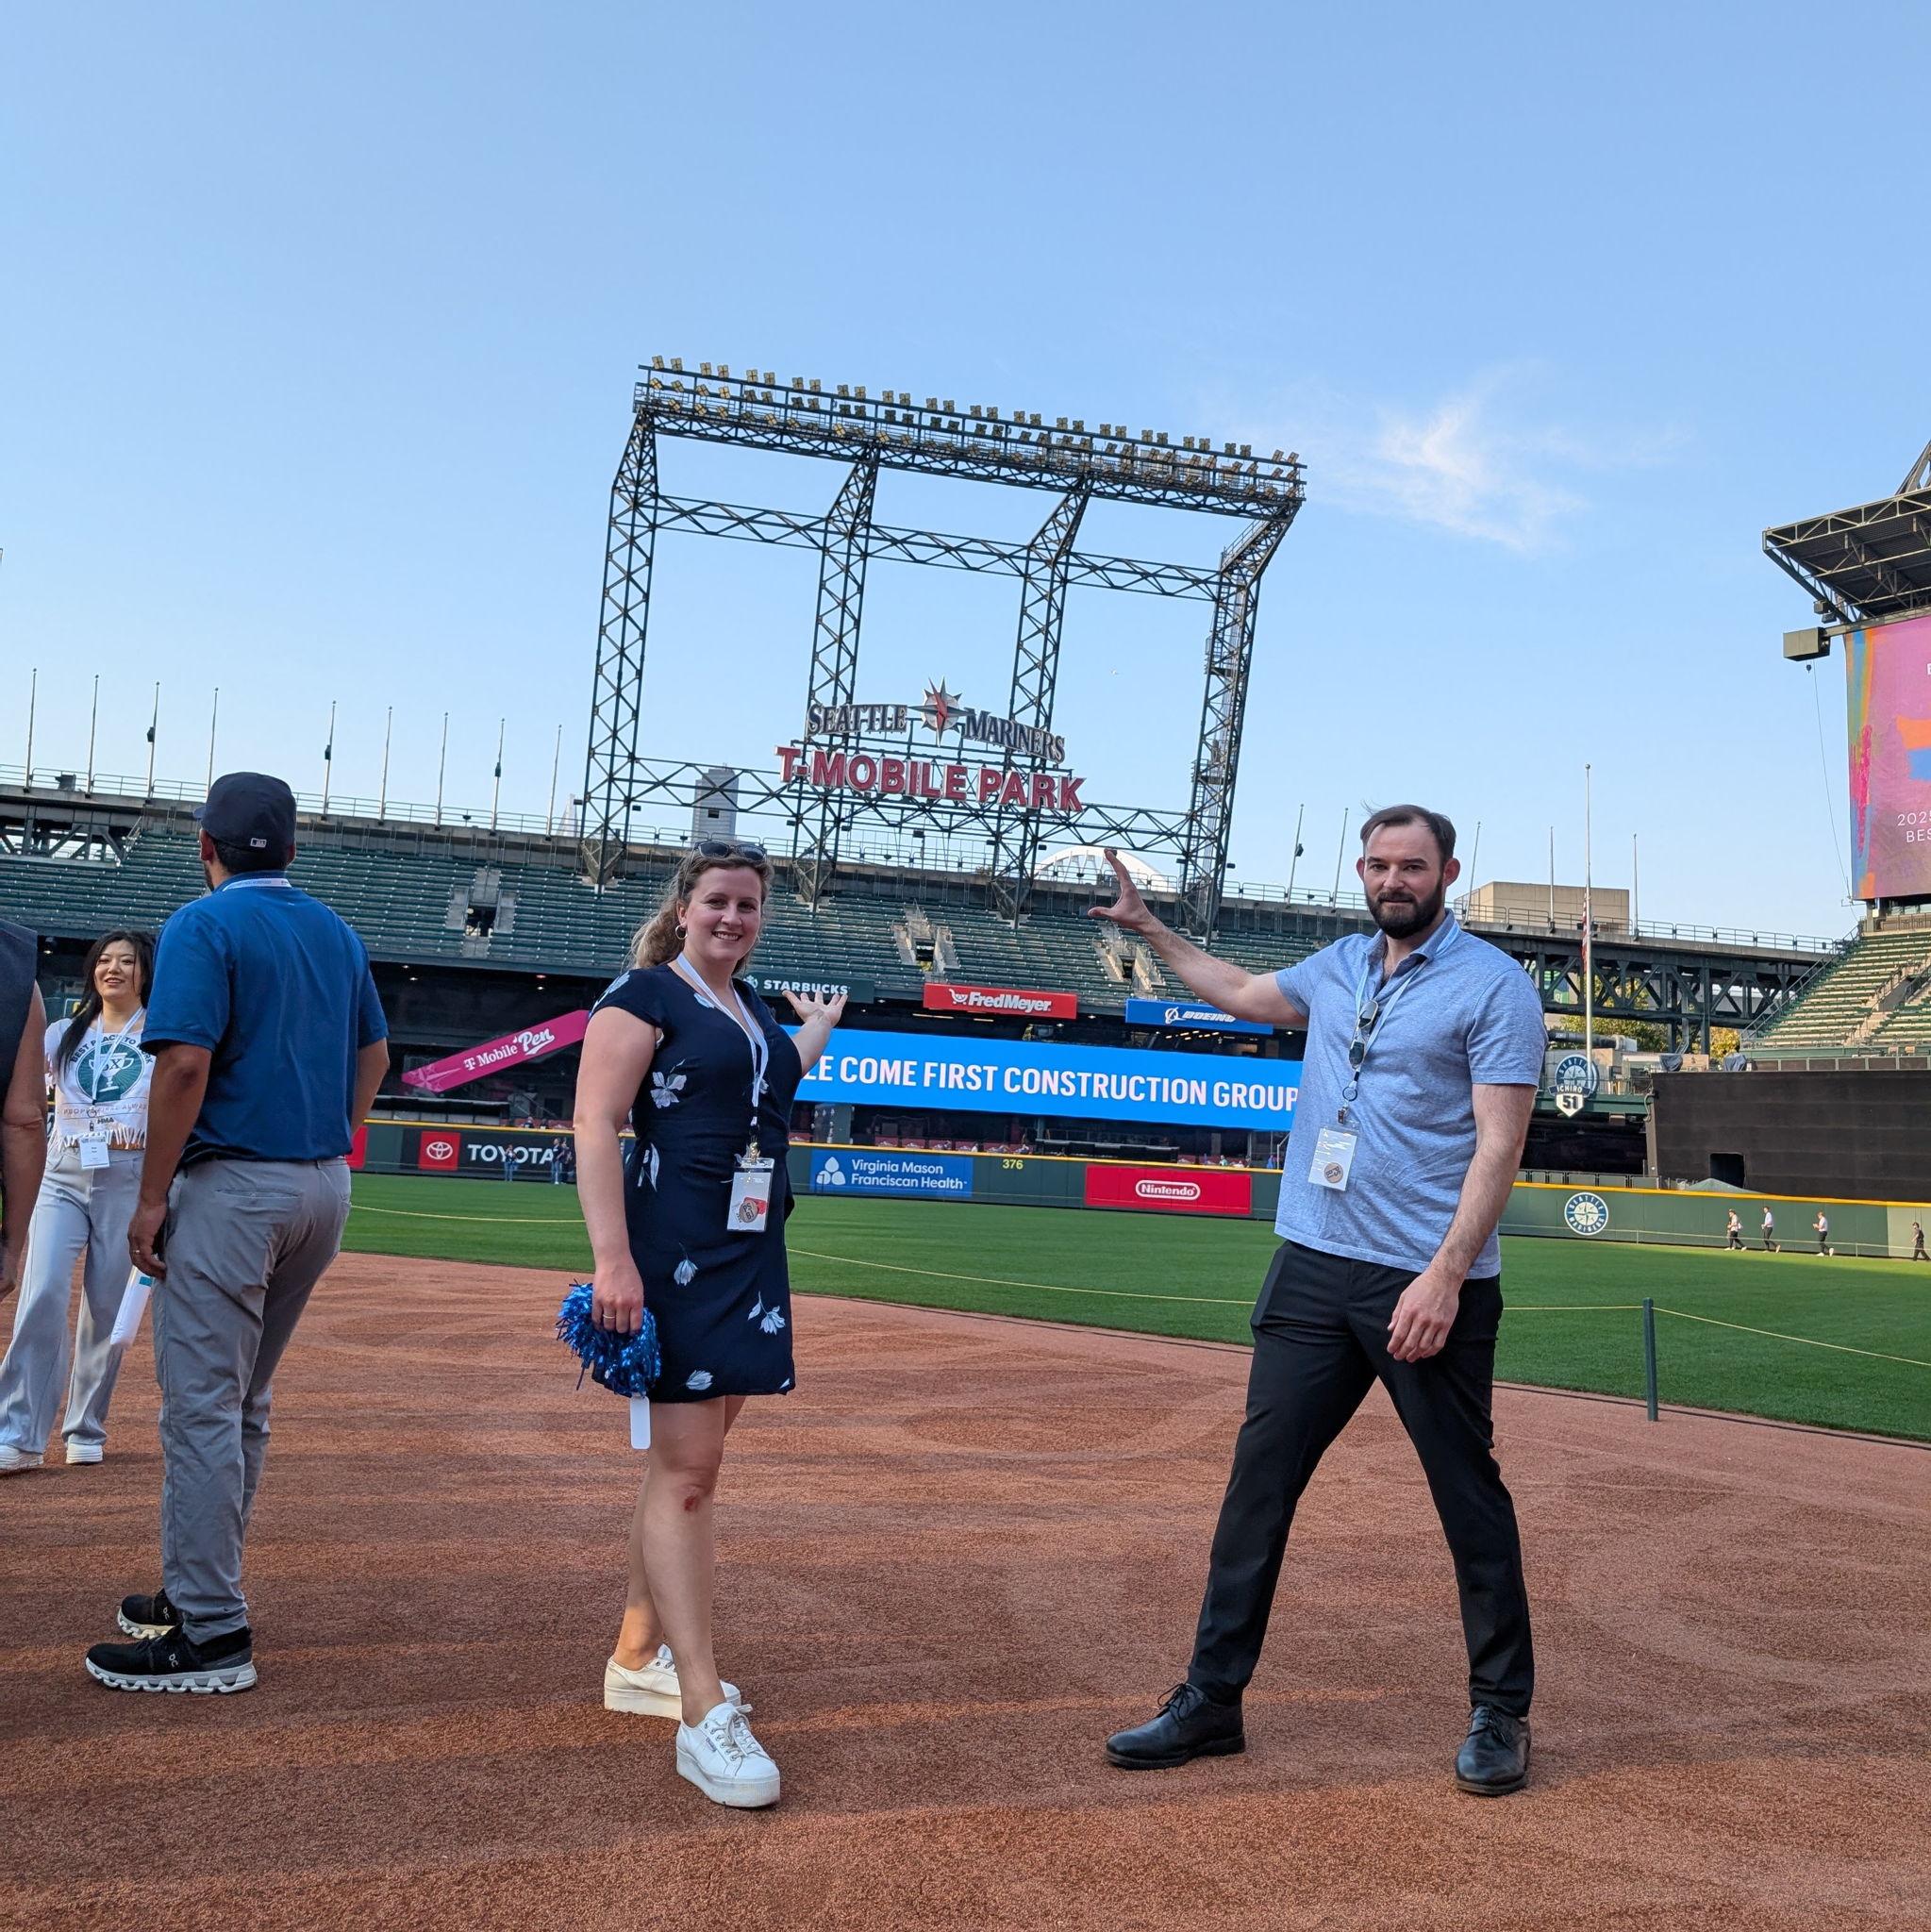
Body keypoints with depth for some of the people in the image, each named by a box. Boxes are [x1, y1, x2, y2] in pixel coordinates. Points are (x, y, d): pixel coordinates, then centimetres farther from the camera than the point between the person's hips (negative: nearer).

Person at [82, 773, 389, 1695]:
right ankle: (199, 1591, 27)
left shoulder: (203, 926, -9)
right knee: (242, 1402, 17)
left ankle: (211, 1633, 0)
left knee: (202, 1405, -3)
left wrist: (152, 1198, -14)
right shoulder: (337, 931, 13)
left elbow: (185, 1064, -19)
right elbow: (374, 1053, 16)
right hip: (325, 1187, 8)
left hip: (233, 1186, -8)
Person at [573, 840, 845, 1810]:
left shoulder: (754, 1008, 17)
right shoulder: (643, 997, -7)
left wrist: (819, 1027, 40)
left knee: (690, 1460, 14)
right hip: (672, 1253, -8)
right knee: (685, 1468, -11)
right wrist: (613, 1261, -24)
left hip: (752, 1255, 9)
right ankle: (705, 1717, -11)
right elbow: (595, 1125, -15)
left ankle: (637, 1659, 27)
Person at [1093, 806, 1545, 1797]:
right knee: (1257, 1480, 5)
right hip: (1312, 1269, 6)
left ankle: (1500, 1712, 20)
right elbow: (1243, 992, 34)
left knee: (1469, 1494, 3)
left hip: (1428, 1284, -6)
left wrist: (1444, 1275, -21)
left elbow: (1498, 1145, -13)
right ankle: (1211, 1698, 14)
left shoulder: (1494, 985, -6)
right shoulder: (1339, 965, 14)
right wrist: (1147, 927, 35)